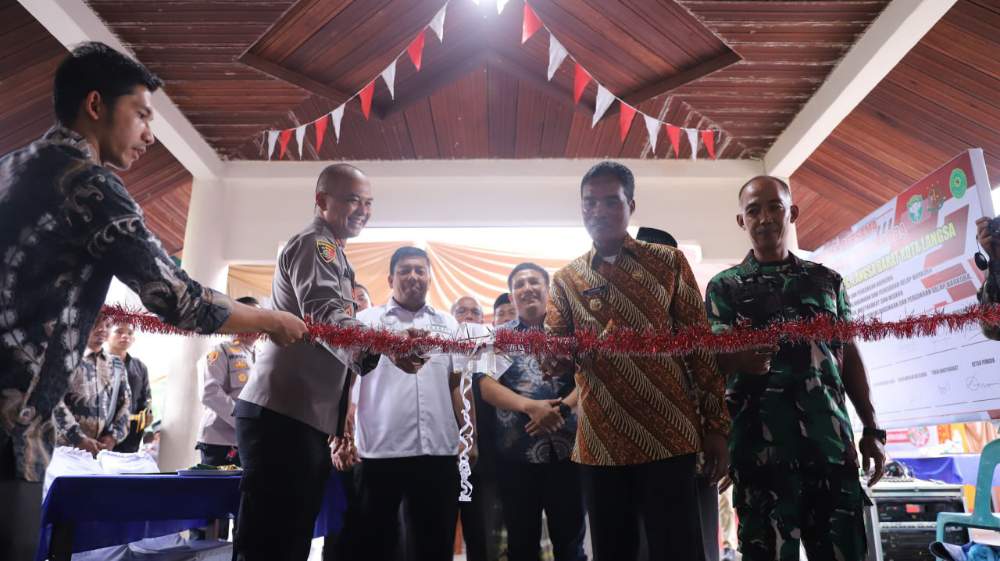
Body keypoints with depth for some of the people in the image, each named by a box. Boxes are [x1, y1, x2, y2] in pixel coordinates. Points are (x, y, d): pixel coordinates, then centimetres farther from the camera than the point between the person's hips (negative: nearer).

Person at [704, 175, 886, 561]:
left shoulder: (826, 280, 14)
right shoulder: (725, 287, 5)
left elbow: (849, 356, 15)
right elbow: (715, 355, -5)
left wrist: (871, 430, 11)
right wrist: (739, 359, -29)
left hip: (832, 439, 3)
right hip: (761, 444, -2)